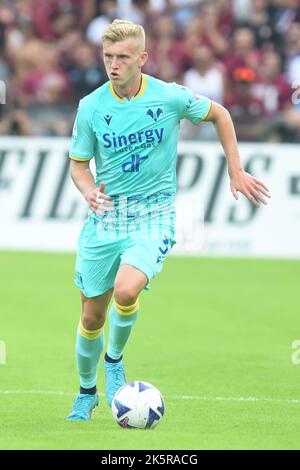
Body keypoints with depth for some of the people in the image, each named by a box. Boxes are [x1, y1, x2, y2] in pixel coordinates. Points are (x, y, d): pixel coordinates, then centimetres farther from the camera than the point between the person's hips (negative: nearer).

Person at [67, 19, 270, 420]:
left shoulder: (171, 97, -9)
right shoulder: (91, 107, -6)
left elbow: (218, 115, 9)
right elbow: (78, 164, 4)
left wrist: (236, 171, 10)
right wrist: (89, 191, -18)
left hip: (153, 217, -2)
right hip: (105, 218, 2)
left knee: (126, 291, -28)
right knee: (92, 315, 7)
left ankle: (115, 359, 2)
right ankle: (87, 391, 33)